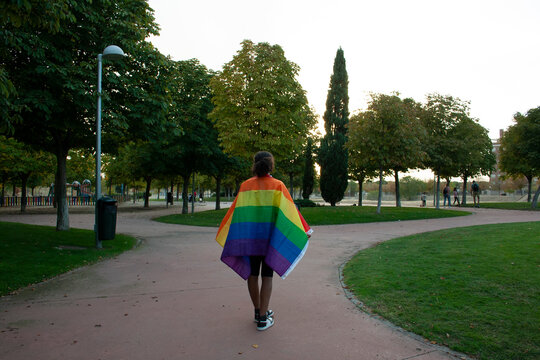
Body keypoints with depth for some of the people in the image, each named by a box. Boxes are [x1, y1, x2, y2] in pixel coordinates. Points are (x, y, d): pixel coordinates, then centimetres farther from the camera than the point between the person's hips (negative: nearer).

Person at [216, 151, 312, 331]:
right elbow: (289, 209, -6)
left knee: (252, 274, 13)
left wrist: (223, 232, 11)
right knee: (266, 276, 4)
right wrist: (304, 230, 3)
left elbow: (236, 209, 1)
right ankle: (263, 318, 4)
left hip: (249, 237, 2)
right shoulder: (277, 185, -6)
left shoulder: (246, 185, 0)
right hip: (270, 237, -2)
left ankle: (258, 311, 26)